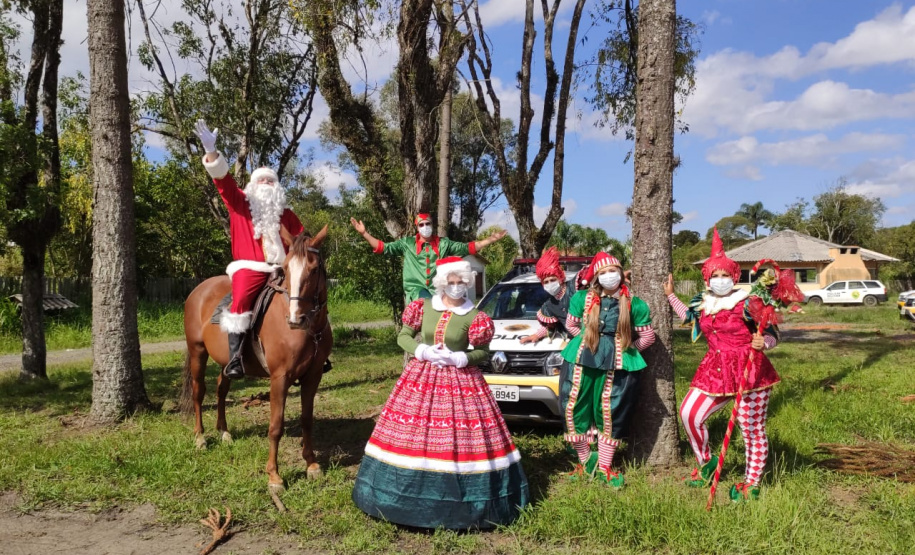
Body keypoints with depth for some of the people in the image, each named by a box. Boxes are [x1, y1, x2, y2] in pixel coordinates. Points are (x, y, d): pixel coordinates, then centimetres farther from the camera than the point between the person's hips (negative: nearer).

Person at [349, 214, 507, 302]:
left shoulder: (443, 243, 13)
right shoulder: (407, 243, 11)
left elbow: (468, 247, 13)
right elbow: (383, 247, 7)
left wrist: (491, 240, 6)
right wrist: (364, 233, -3)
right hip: (416, 288, -2)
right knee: (425, 302, -34)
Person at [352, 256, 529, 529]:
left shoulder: (473, 316, -6)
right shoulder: (424, 307, 1)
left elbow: (483, 352, -1)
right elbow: (403, 336, 6)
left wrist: (458, 358, -18)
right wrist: (422, 351, -12)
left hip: (459, 380, -2)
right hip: (422, 377, 2)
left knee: (461, 437, -5)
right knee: (413, 437, 4)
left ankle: (461, 496, 9)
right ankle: (412, 493, 19)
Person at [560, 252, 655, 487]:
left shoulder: (633, 304, 0)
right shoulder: (583, 298, 3)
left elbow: (647, 336, 7)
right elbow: (571, 324, 15)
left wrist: (623, 350, 5)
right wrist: (589, 342, 11)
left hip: (616, 365, -1)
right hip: (583, 361, 1)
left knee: (611, 414, 4)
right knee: (576, 410, 4)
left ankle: (604, 467, 18)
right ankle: (584, 461, 23)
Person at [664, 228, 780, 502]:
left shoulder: (746, 303, -11)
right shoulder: (702, 303, 7)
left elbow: (772, 335, -9)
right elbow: (687, 316, 31)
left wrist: (763, 343, -31)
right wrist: (670, 295, 28)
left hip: (749, 371, -6)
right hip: (715, 371, 6)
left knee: (752, 429, 3)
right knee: (689, 413, 5)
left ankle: (752, 483, 20)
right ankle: (705, 462, 28)